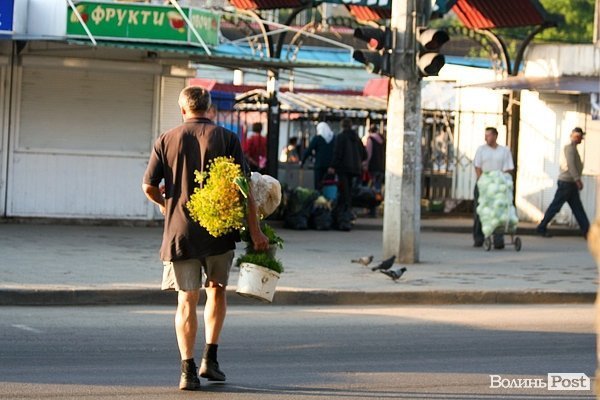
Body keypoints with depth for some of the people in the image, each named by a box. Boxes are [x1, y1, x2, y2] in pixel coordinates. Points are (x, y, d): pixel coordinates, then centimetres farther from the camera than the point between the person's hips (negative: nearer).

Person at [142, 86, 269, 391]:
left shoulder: (166, 140, 1)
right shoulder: (226, 139, 0)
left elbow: (149, 186, 1)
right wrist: (255, 231, -3)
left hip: (179, 229, 0)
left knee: (186, 300, 4)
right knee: (217, 290, 19)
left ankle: (188, 370, -3)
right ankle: (210, 359, 13)